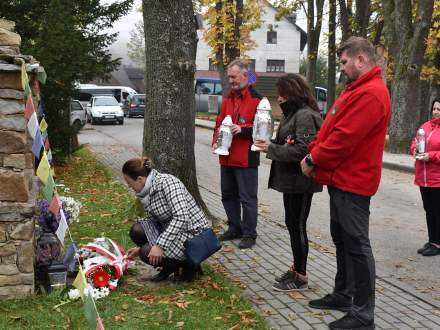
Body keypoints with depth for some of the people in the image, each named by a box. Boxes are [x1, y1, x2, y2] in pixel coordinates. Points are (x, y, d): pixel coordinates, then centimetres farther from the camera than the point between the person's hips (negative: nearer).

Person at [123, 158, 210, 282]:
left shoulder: (167, 182, -23)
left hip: (193, 234, -9)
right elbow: (153, 222, 14)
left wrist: (160, 245, -31)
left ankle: (189, 264, 2)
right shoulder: (146, 192, 3)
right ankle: (170, 267, 8)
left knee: (148, 253, -20)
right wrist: (140, 248, 15)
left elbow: (181, 217, -31)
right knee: (137, 231, -10)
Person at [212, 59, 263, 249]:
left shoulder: (257, 100, -8)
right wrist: (216, 141, 3)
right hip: (226, 158, 8)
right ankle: (234, 228, 30)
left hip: (246, 159, -8)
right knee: (228, 195, 16)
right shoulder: (228, 99, 15)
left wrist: (242, 129, -23)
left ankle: (249, 234, 10)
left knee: (247, 198, 0)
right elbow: (219, 123, 19)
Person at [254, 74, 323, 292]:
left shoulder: (305, 116, -17)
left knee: (297, 226, -2)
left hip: (300, 182, -10)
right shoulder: (293, 114, 14)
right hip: (290, 179, 10)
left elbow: (301, 150, -24)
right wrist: (270, 145, 4)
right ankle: (296, 268, 29)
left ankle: (300, 276, 9)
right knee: (292, 224, 16)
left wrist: (271, 148, -19)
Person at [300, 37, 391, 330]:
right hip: (342, 178, 11)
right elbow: (331, 128, 17)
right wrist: (314, 152, 2)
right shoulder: (357, 89, 16)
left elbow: (344, 137, -24)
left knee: (356, 244, -5)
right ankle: (343, 295, 31)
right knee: (342, 239, 18)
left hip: (352, 181, -11)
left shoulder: (371, 94, -20)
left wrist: (314, 160, -12)